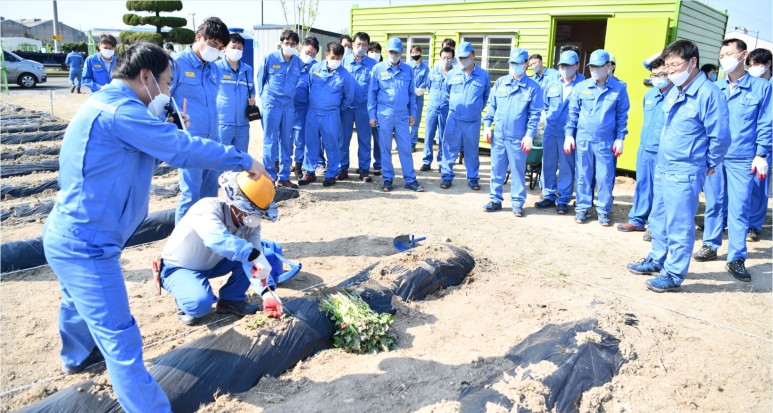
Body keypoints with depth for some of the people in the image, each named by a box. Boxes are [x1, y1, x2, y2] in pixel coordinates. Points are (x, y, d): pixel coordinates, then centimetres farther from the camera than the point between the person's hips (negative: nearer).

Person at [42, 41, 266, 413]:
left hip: (67, 236, 11)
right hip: (86, 245, -11)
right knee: (121, 340, -8)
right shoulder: (122, 110, -21)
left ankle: (77, 357, 61)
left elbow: (155, 146, 16)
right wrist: (243, 160, -12)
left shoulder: (103, 104, 11)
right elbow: (184, 149, -21)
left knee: (79, 303, 35)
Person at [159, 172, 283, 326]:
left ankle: (230, 300, -1)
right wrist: (254, 255, -61)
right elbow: (216, 238, -54)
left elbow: (257, 262, -20)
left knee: (251, 254, -16)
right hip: (178, 268, -6)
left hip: (211, 263, 6)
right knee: (201, 303, -34)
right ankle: (186, 302, 1)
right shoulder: (208, 208, -33)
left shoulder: (250, 224, -13)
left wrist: (266, 293, -36)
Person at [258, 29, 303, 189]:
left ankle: (284, 177, 17)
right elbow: (260, 78, 7)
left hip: (289, 105, 3)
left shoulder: (299, 63, 3)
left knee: (287, 142, 7)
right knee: (270, 141, 0)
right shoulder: (270, 59, -5)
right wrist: (263, 96, 12)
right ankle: (269, 177, 7)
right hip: (271, 104, -3)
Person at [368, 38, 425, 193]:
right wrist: (372, 115, -1)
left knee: (406, 148, 3)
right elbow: (372, 93, 3)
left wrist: (412, 113, 8)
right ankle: (387, 179, 15)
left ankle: (410, 179, 10)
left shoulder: (408, 70, 7)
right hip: (384, 115, -1)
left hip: (403, 115, 2)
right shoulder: (378, 68, 1)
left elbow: (412, 93, 12)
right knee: (385, 148, 6)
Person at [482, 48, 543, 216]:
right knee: (497, 170, 10)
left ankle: (517, 203, 15)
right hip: (498, 135, 3)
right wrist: (487, 125, 4)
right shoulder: (500, 83, 8)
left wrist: (529, 135, -10)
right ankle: (495, 199, 21)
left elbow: (534, 114, -4)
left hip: (518, 138, -3)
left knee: (518, 171, 5)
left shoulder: (533, 87, -2)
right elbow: (491, 106, 13)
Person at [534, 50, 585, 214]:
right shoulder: (552, 84, 8)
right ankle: (549, 196, 22)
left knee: (566, 168, 3)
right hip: (550, 131, 5)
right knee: (548, 165, 10)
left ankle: (563, 200, 13)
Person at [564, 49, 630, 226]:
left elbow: (622, 116, 2)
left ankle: (603, 210, 15)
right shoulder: (581, 87, 3)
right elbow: (573, 113, 7)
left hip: (606, 142, -1)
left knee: (605, 178, 3)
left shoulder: (619, 88, -1)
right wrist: (569, 134, 2)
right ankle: (582, 208, 19)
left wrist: (620, 138, -1)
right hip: (583, 139, 1)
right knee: (583, 176, 8)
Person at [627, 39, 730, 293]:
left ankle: (673, 275, 10)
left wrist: (709, 164, -1)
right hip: (662, 168, 8)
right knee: (659, 219, 19)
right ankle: (656, 260, 34)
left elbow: (720, 137, -13)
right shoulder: (674, 92, 10)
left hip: (684, 174, -8)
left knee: (679, 226, 0)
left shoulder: (709, 93, -15)